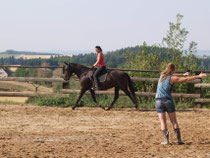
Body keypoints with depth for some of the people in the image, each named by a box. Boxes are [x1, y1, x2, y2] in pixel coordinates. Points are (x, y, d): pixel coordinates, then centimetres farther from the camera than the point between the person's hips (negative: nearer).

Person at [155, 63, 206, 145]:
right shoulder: (172, 78, -6)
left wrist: (183, 75, 35)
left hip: (159, 100, 3)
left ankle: (166, 140, -3)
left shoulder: (162, 75, 7)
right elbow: (187, 79, -6)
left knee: (163, 121, 3)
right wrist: (199, 76, 0)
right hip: (168, 100, -3)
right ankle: (179, 139, 3)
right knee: (174, 121, 5)